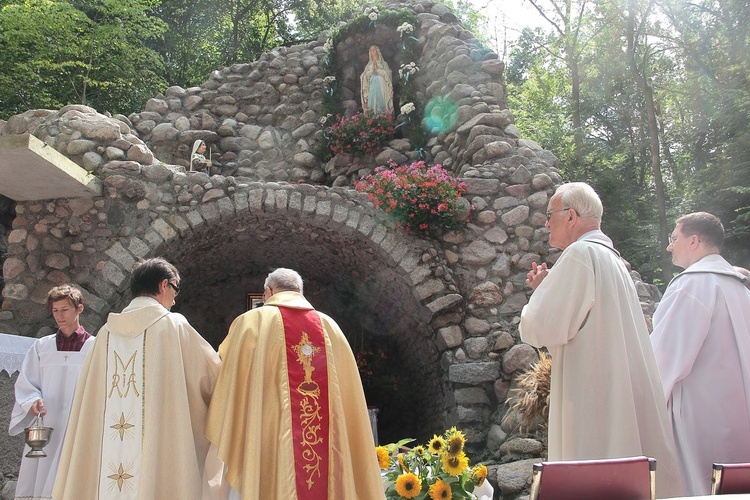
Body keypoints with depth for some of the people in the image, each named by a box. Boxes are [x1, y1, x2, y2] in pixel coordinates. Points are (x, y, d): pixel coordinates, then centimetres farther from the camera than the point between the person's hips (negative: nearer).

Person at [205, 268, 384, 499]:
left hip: (268, 449, -3)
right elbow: (349, 401, 11)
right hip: (328, 453, 3)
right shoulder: (330, 327, 10)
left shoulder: (251, 323, 1)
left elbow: (228, 389, 5)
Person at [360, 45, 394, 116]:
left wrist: (377, 69, -6)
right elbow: (365, 75, 8)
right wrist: (372, 70, -6)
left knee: (381, 100, -12)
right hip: (372, 85, 2)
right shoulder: (369, 65, 19)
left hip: (381, 85, -2)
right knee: (372, 99, -8)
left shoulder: (383, 63, 11)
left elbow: (387, 73, -2)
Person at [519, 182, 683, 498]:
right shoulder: (611, 258, 18)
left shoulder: (580, 254, -13)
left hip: (594, 401, -10)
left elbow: (539, 329, -17)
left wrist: (539, 290, 1)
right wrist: (548, 288, 18)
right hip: (624, 399, 10)